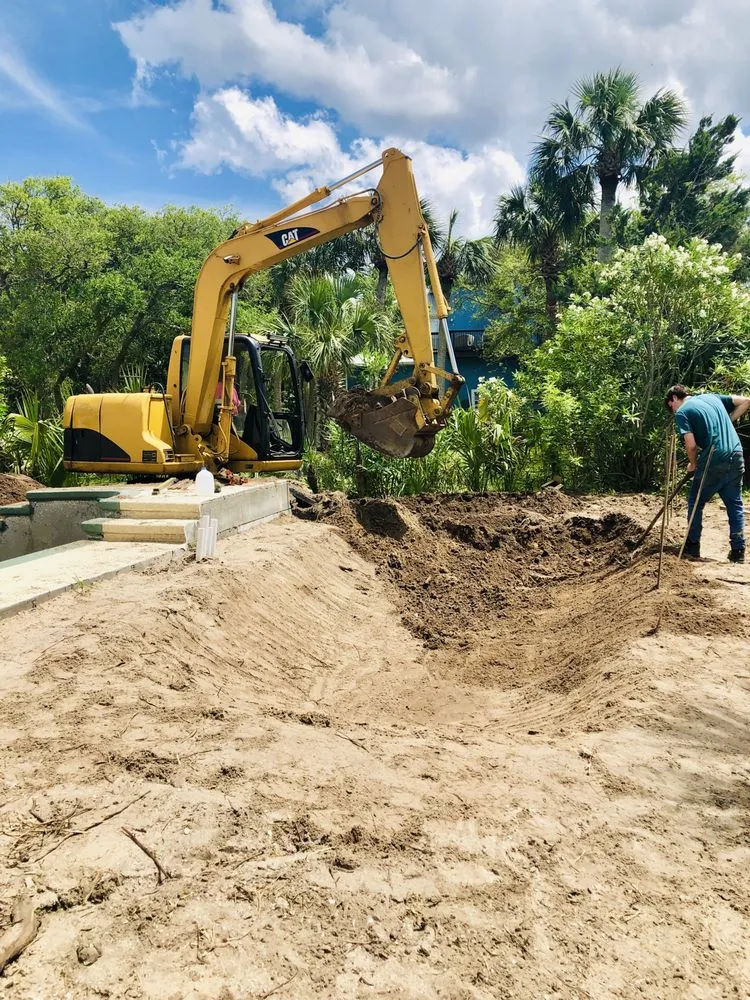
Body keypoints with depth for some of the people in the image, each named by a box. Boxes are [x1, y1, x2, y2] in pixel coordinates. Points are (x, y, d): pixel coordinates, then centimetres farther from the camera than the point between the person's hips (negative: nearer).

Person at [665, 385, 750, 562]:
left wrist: (693, 464, 7)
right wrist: (728, 421, 18)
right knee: (735, 504, 13)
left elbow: (691, 445, -11)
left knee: (696, 503, 12)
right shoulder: (712, 396, 18)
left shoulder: (682, 412, -1)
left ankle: (692, 548, 18)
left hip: (714, 461, -5)